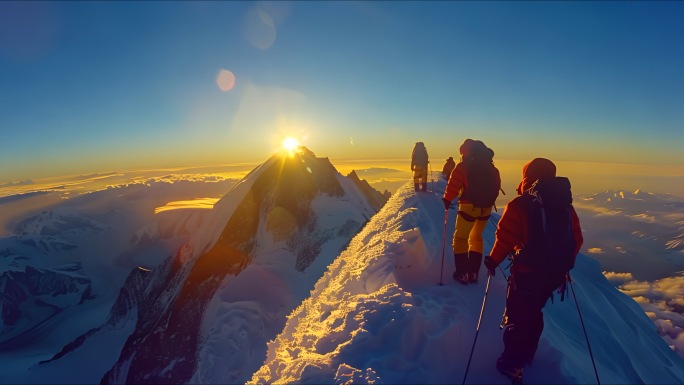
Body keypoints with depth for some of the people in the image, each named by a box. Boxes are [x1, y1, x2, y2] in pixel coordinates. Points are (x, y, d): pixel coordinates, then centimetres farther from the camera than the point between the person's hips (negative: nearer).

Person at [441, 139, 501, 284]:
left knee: (460, 238, 6)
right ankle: (473, 273, 19)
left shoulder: (463, 167, -5)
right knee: (476, 238, 19)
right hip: (486, 208, 6)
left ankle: (462, 273, 4)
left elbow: (454, 184, -13)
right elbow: (496, 187, 14)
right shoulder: (491, 168, 13)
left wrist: (447, 199, -2)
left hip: (469, 206, -6)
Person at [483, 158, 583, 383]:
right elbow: (576, 240, 8)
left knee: (517, 315, 9)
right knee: (533, 311, 25)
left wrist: (493, 261, -2)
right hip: (556, 274, 7)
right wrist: (565, 263, 23)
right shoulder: (566, 205, 3)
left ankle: (512, 364, 17)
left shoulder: (519, 205, -16)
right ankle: (526, 353, 42)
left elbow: (505, 239, -17)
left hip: (527, 272, -6)